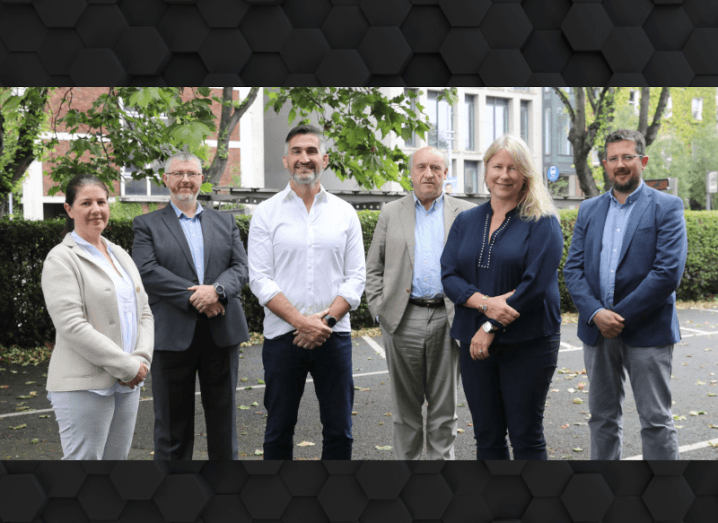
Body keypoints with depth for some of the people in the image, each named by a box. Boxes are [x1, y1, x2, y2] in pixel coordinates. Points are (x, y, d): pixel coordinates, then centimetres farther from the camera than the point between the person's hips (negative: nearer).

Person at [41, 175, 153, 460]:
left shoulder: (120, 255, 16)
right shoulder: (61, 259, -7)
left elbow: (144, 313, 14)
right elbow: (72, 326, -17)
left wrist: (141, 360, -4)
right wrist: (128, 367, -16)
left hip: (128, 384, 7)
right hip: (84, 386, -7)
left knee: (117, 457, 11)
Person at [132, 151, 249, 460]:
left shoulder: (225, 222, 15)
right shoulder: (147, 225, 6)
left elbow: (240, 267, 4)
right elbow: (147, 271, -9)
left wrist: (216, 290, -16)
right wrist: (193, 296, -17)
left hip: (222, 332, 3)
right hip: (173, 335, -3)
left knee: (223, 416, 12)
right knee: (173, 420, 6)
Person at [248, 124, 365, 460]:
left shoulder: (345, 213, 8)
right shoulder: (266, 213, 3)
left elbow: (355, 278, 4)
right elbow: (260, 279, -3)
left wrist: (326, 320, -11)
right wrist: (302, 321, -14)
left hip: (334, 336, 1)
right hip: (282, 337, -1)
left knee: (339, 431, 6)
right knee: (279, 429, 8)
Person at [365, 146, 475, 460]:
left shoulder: (466, 214, 8)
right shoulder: (391, 213, 11)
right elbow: (374, 268, 10)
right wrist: (379, 310, 0)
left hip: (447, 320, 0)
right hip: (402, 320, 1)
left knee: (444, 406, 7)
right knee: (406, 405, 9)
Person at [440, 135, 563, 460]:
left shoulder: (542, 222, -3)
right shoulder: (466, 221, 11)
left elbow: (536, 283, -12)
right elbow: (449, 276, 2)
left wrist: (493, 327, -15)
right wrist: (486, 303, -15)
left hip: (527, 344, -4)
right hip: (476, 344, 4)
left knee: (526, 436, 2)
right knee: (486, 436, 11)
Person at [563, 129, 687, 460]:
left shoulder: (667, 207, -4)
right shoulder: (589, 210, 10)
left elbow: (668, 272, -14)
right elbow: (573, 269, 3)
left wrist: (621, 316, -16)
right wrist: (596, 314, -13)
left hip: (646, 331, -4)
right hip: (597, 331, 5)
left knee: (656, 421, 1)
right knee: (602, 417, 14)